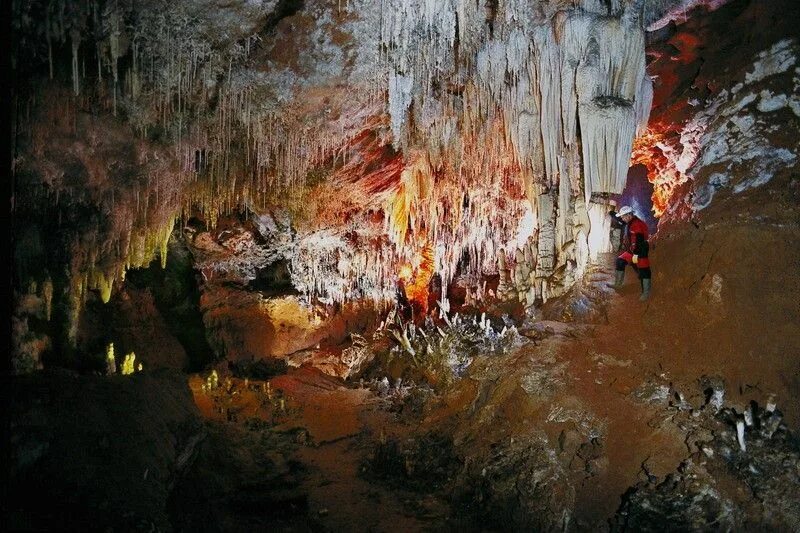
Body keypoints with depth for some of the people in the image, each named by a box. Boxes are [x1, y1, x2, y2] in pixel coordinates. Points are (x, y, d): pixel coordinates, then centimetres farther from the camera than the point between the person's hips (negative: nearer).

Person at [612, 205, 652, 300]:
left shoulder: (637, 225, -23)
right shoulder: (630, 224, 8)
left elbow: (639, 241, -26)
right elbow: (628, 238, 23)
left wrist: (636, 254, -26)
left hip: (641, 251, -10)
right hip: (631, 250, 10)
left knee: (643, 271, -2)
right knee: (620, 261, 9)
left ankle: (646, 293, 5)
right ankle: (618, 283, 17)